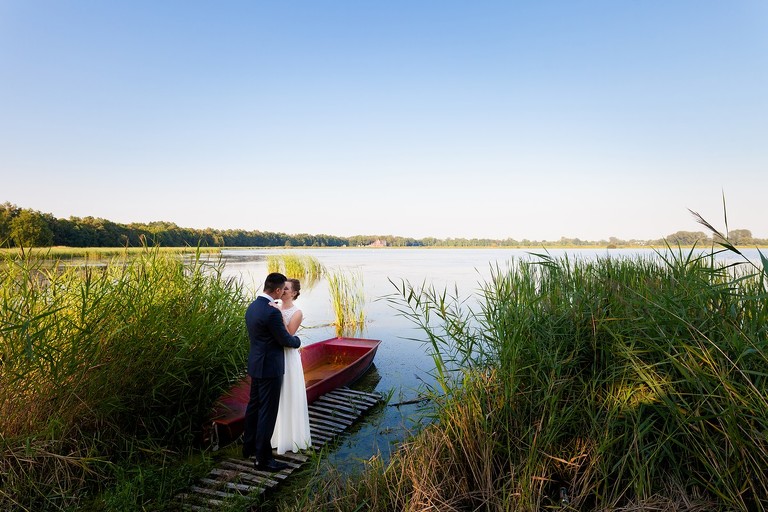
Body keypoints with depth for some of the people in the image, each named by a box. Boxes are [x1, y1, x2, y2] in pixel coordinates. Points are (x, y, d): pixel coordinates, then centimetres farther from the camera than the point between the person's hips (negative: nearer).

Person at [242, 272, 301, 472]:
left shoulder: (251, 307, 5)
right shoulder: (271, 312, -24)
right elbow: (285, 339, -15)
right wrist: (297, 340, 6)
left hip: (256, 365, 9)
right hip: (270, 368, -9)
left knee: (254, 405, 21)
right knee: (267, 412, 1)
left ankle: (249, 446, 37)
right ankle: (263, 458, 11)